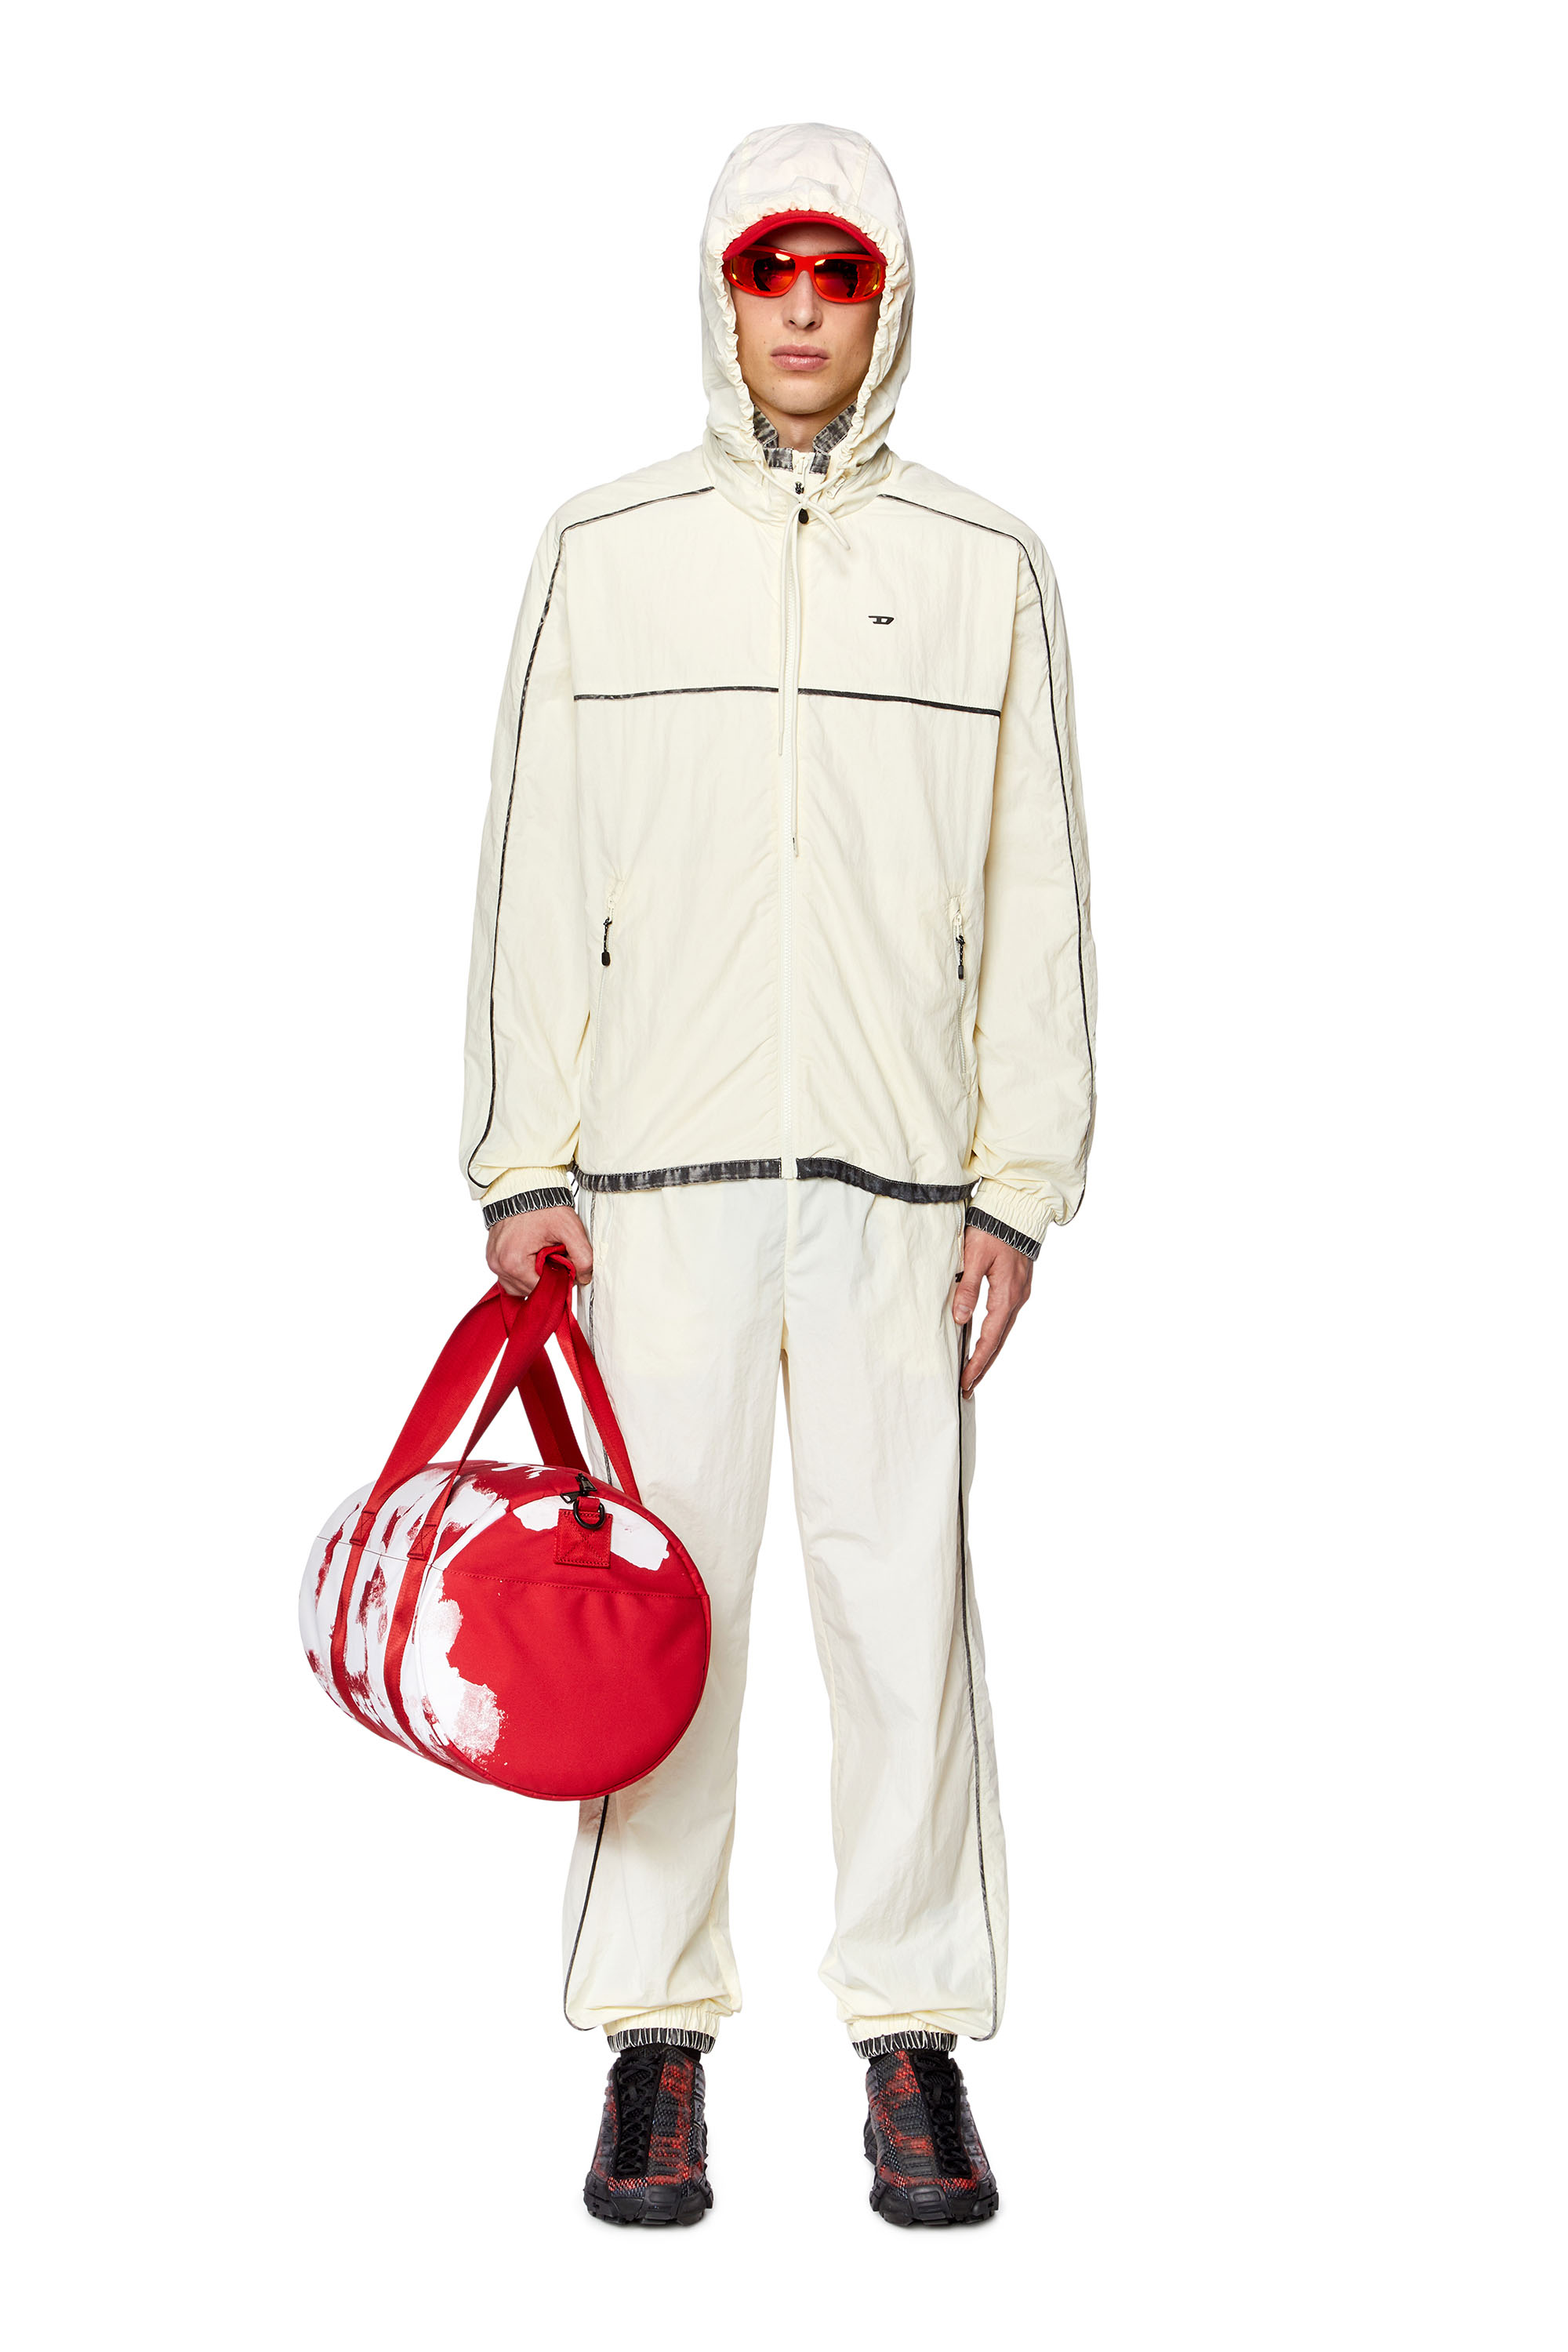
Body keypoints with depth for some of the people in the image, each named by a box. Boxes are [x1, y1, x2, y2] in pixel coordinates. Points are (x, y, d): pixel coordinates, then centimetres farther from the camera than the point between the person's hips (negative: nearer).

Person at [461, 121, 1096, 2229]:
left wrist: (1021, 1184, 1)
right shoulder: (602, 552, 11)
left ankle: (917, 2044, 11)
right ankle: (657, 2039, 11)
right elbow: (536, 878, 8)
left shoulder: (988, 569, 11)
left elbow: (1040, 904, 8)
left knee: (907, 1598, 0)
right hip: (657, 1175, 0)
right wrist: (525, 1167, 0)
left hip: (900, 1177, 0)